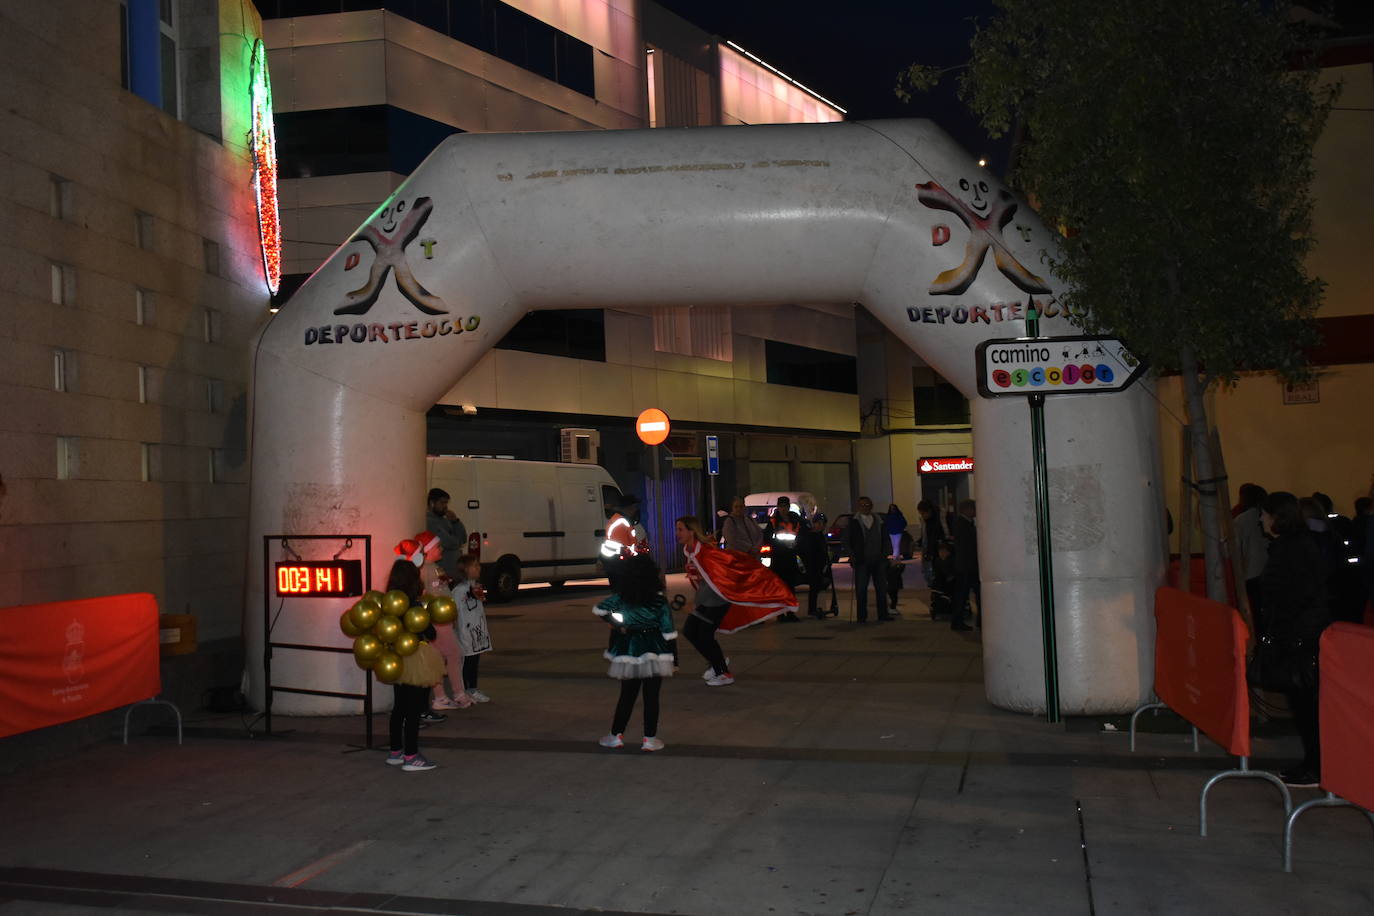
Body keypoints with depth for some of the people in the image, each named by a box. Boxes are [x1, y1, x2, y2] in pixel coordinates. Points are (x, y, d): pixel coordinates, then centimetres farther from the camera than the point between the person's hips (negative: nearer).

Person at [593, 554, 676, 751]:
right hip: (655, 653, -2)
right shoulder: (659, 600, -6)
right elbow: (668, 631, -5)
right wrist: (672, 655, 3)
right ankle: (649, 739, 6)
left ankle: (616, 735, 17)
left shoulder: (621, 599, -3)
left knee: (627, 696, 12)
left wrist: (616, 625, 5)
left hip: (629, 653, 2)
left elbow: (598, 610, -6)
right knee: (651, 697, 4)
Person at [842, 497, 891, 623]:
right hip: (862, 561, -3)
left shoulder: (878, 520, 11)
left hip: (878, 560, 4)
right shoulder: (853, 522, 0)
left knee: (882, 587, 6)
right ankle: (861, 616, 5)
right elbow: (846, 541, 1)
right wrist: (853, 556, -7)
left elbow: (885, 539, 16)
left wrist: (883, 554, 5)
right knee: (861, 589, -1)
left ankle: (883, 614, 15)